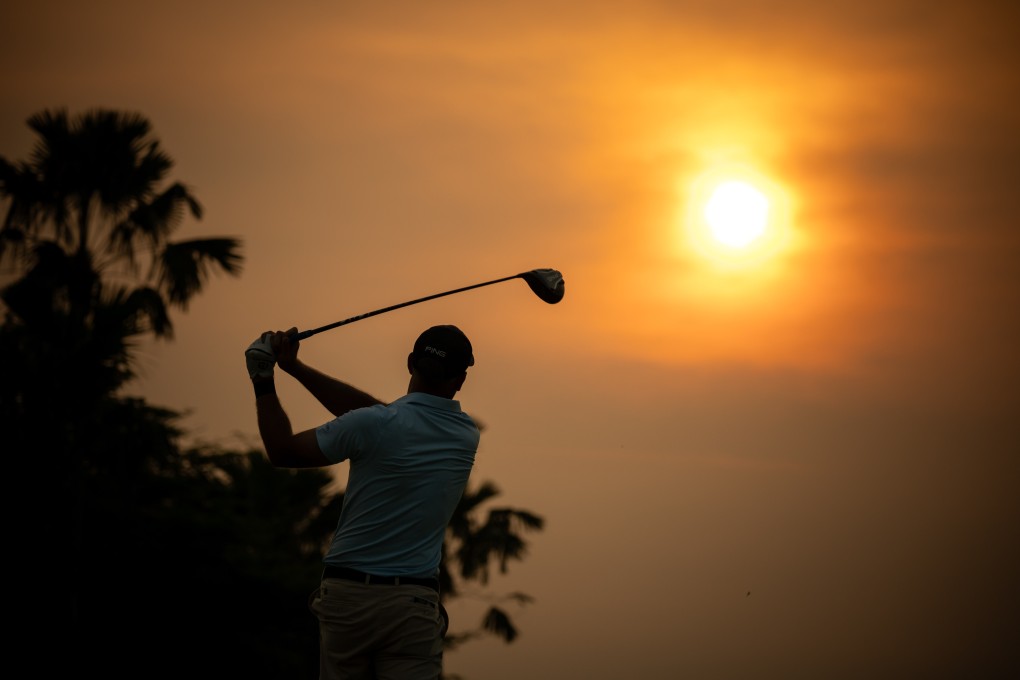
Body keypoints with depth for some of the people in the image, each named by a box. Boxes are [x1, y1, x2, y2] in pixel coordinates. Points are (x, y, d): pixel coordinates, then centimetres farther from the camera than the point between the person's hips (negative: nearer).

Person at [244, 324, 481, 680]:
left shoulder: (375, 425, -10)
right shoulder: (466, 435, 4)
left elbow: (282, 451, 1)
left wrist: (263, 382, 9)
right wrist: (297, 368, 4)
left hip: (346, 595, -1)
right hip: (411, 604, 1)